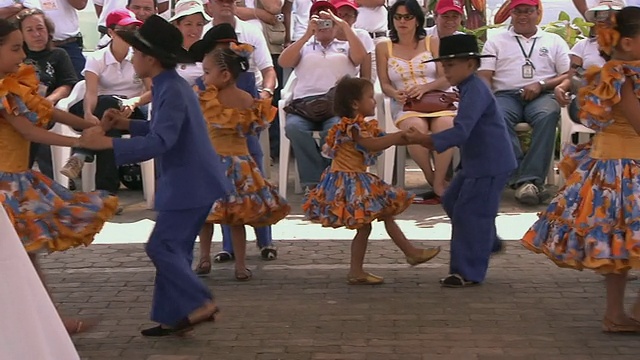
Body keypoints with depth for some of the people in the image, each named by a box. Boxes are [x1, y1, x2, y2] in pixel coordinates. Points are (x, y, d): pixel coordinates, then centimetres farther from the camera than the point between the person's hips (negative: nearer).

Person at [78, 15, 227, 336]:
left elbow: (160, 141, -29)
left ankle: (199, 303, -5)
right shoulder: (170, 86, 12)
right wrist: (127, 124, 13)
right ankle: (173, 317, 16)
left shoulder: (172, 91, -20)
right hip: (188, 181, 10)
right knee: (174, 247, 12)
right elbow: (163, 130, 25)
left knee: (161, 246, -7)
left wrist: (107, 143, -31)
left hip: (190, 184, -10)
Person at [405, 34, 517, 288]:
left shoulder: (475, 92, -21)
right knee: (452, 201, 19)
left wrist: (427, 140, -35)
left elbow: (461, 131, -31)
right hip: (476, 163, 11)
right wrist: (432, 140, 7)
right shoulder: (469, 89, 11)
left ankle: (468, 272, 3)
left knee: (469, 213, -6)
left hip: (490, 165, -11)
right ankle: (488, 243, 34)